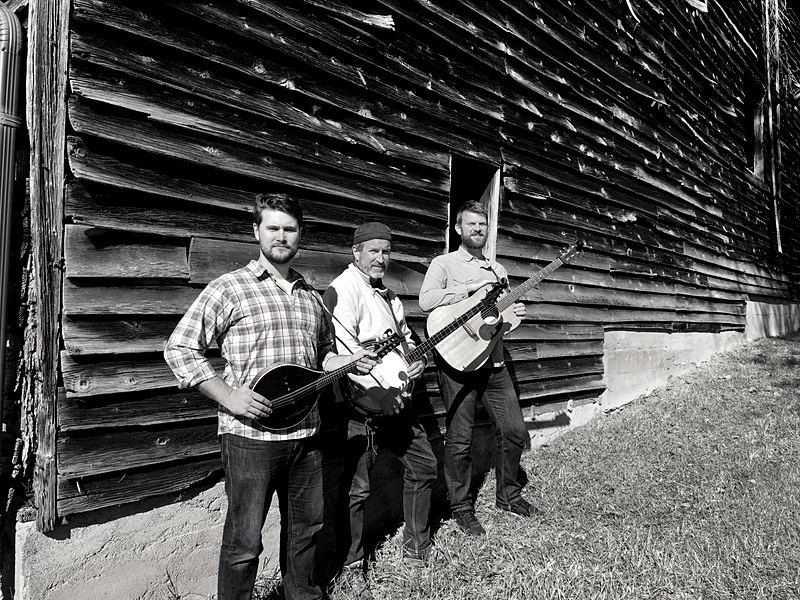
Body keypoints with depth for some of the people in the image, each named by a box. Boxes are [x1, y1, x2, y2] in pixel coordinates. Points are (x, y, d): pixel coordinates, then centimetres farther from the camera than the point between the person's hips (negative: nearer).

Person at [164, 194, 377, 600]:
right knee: (244, 542, 5)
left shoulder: (310, 297, 12)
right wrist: (228, 395, -16)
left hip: (305, 434, 6)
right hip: (249, 435, -6)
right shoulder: (230, 289, -7)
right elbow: (179, 348, -8)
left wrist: (351, 362, 3)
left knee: (306, 526, 20)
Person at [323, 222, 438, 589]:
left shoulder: (389, 296, 16)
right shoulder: (343, 290, -14)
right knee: (356, 488, -1)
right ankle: (350, 565, 20)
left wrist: (418, 362, 5)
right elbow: (343, 352, -25)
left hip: (394, 401, 10)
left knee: (424, 466, 16)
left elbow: (405, 339, 26)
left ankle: (417, 548, 34)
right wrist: (380, 391, -24)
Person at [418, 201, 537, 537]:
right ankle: (462, 508, 19)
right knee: (459, 440, 1)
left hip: (493, 362, 6)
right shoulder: (444, 264, 0)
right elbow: (425, 301, -18)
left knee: (515, 431, 8)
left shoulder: (497, 269, 19)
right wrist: (470, 287, -20)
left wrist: (515, 313, 4)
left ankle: (507, 494, 30)